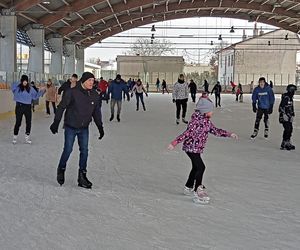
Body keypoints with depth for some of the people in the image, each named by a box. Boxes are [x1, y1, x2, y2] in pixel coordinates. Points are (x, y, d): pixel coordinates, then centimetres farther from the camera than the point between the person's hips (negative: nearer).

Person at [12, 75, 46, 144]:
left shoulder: (30, 89, 4)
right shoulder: (17, 87, -2)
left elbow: (35, 96, 8)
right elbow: (13, 87, -23)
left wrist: (41, 91, -5)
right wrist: (19, 82, -25)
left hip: (28, 107, 2)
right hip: (19, 106, -2)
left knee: (29, 122, 3)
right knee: (18, 122, 3)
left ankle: (27, 137, 17)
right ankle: (15, 136, 19)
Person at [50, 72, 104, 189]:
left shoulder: (95, 95, -1)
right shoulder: (72, 92, -16)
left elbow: (96, 112, 10)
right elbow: (61, 107, -10)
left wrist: (100, 127, 11)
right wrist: (56, 122, -12)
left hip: (84, 128, 4)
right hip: (71, 127, -4)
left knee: (84, 151, 3)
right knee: (68, 150, -1)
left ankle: (82, 176, 14)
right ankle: (61, 170, 25)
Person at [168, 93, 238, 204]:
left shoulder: (207, 121, 7)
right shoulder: (196, 120, -22)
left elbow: (215, 131, 18)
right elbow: (187, 133, -27)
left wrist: (229, 134, 19)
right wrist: (175, 142, -33)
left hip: (198, 148, 10)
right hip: (191, 147, -10)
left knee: (196, 167, 19)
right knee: (200, 167, -13)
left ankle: (188, 188, 35)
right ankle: (197, 192, -7)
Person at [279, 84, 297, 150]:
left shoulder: (291, 98, 16)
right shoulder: (285, 97, -15)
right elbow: (281, 106, -21)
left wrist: (292, 115, 23)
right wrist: (284, 114, -27)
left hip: (289, 117, 10)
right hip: (284, 116, -10)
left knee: (290, 129, 11)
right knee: (287, 129, -13)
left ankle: (287, 142, 23)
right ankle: (284, 144, -8)